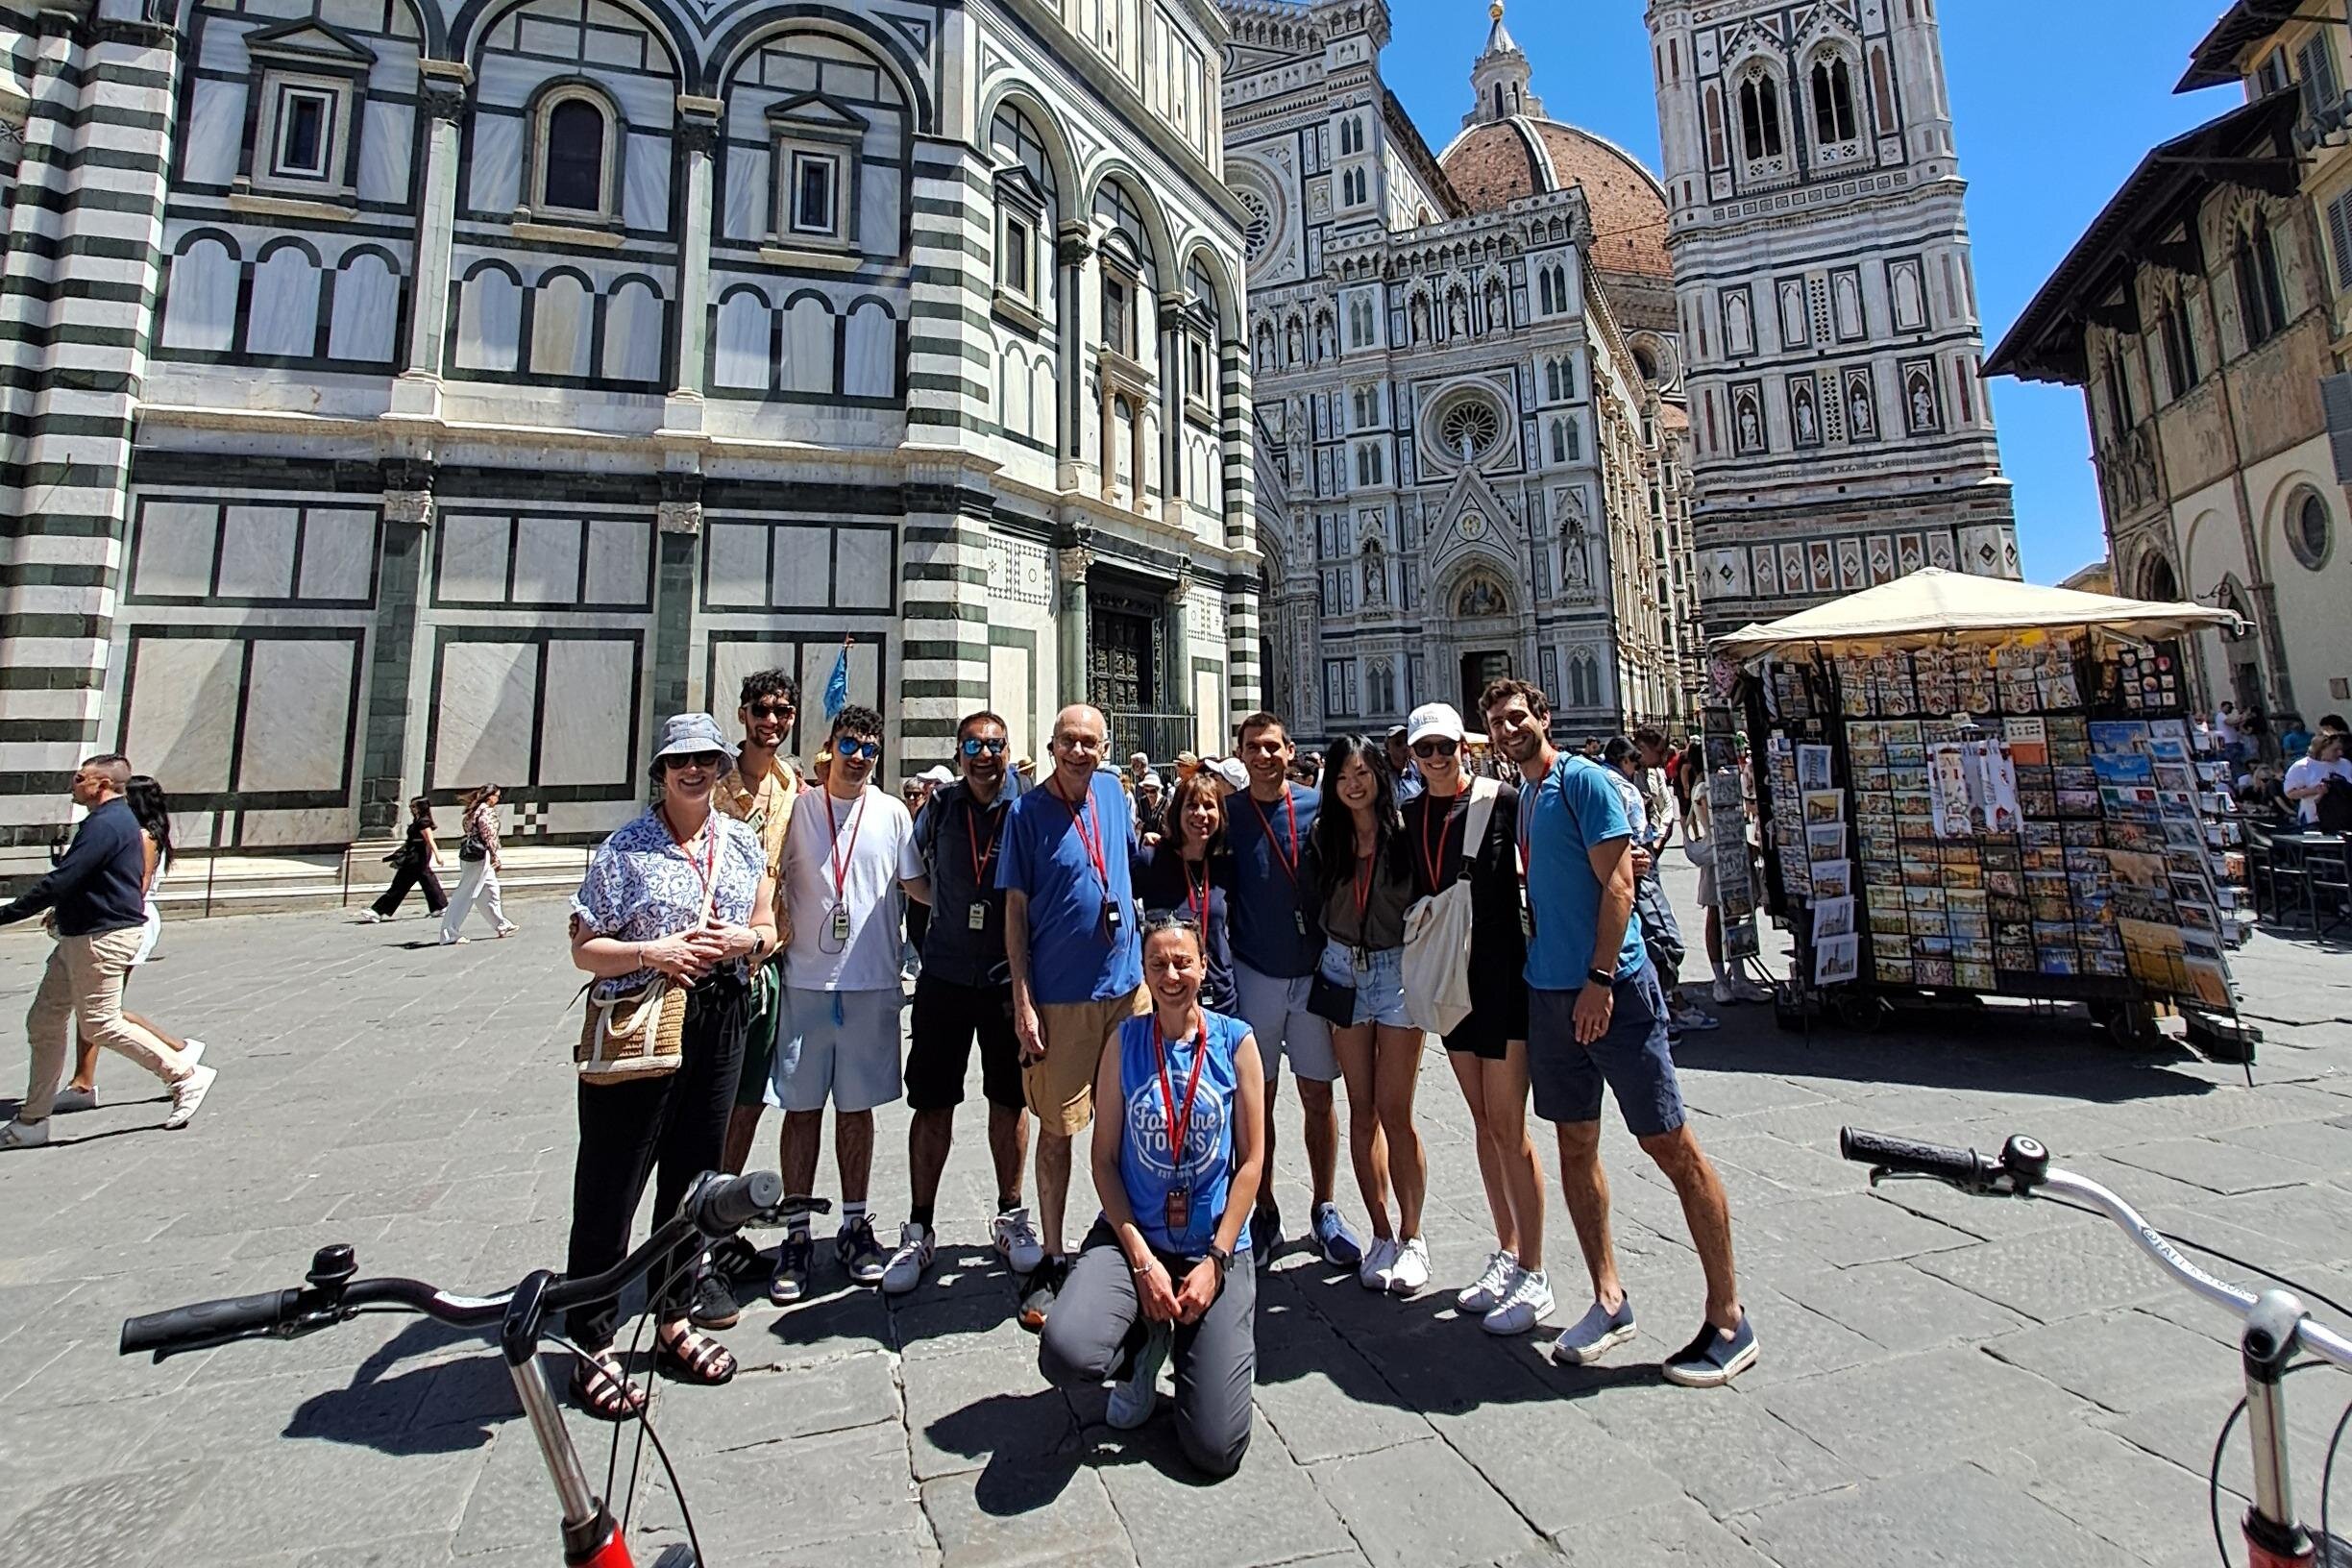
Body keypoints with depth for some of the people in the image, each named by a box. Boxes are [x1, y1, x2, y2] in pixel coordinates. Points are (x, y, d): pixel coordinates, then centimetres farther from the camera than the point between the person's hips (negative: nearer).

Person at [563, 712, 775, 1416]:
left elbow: (768, 931, 12)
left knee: (694, 1175, 15)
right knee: (612, 1184, 4)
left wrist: (743, 940, -9)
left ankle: (674, 1320, 33)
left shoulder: (742, 841, 8)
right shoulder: (625, 848, -4)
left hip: (720, 1021, 4)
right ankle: (593, 1344, 22)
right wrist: (653, 952, -19)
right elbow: (585, 948, -3)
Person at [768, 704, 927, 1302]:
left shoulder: (892, 812, 4)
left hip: (871, 982, 0)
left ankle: (855, 1225, 25)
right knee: (802, 1107, 6)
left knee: (857, 1107, 11)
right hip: (805, 979, 0)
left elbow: (916, 884, 10)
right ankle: (796, 1235, 20)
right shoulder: (799, 808, 3)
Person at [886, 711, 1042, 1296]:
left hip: (1008, 978, -1)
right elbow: (917, 879, 18)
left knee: (1009, 1100, 10)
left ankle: (1011, 1217, 28)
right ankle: (919, 1230, 21)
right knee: (932, 1103, 6)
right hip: (945, 976, 1)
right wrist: (953, 909, 7)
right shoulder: (940, 809, 2)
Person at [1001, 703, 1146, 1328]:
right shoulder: (1028, 811, -7)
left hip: (1127, 984, 4)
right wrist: (1023, 1000, -11)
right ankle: (1051, 1260, 22)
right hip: (1059, 996, -4)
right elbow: (1015, 909, -7)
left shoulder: (1113, 792, 5)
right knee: (1058, 1129, 6)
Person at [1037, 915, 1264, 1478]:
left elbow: (1251, 1161, -3)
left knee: (1215, 1450, -7)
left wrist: (1215, 1262, -9)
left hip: (1217, 1247, -1)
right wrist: (1141, 1259, -11)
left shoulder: (1236, 1041, -5)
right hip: (1132, 1238, 1)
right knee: (1065, 1355, -26)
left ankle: (1198, 1347, 25)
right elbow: (1104, 1159, -2)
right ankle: (1144, 1346, 9)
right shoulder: (1125, 1042, -3)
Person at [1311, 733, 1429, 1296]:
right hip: (1343, 970, 3)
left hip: (1399, 969, -3)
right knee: (1362, 1110, 10)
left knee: (1395, 1112, 0)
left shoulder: (1405, 830, -7)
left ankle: (1411, 1237, 20)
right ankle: (1381, 1234, 24)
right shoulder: (1324, 835, 3)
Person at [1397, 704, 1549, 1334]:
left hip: (1502, 971, -5)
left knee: (1508, 1127, 0)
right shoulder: (1412, 814, 6)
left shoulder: (1503, 801, -10)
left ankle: (1533, 1276, 16)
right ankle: (1506, 1254, 30)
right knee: (1482, 1121, 15)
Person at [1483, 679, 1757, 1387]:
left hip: (1613, 988, -8)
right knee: (1576, 1146, 13)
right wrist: (1544, 970, 14)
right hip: (1548, 992, 8)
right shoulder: (1517, 797, 13)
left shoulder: (1583, 780, -9)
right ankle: (1609, 1300, 27)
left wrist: (1599, 979, -19)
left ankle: (1729, 1319, 17)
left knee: (1670, 1144, 2)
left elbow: (1618, 883, -15)